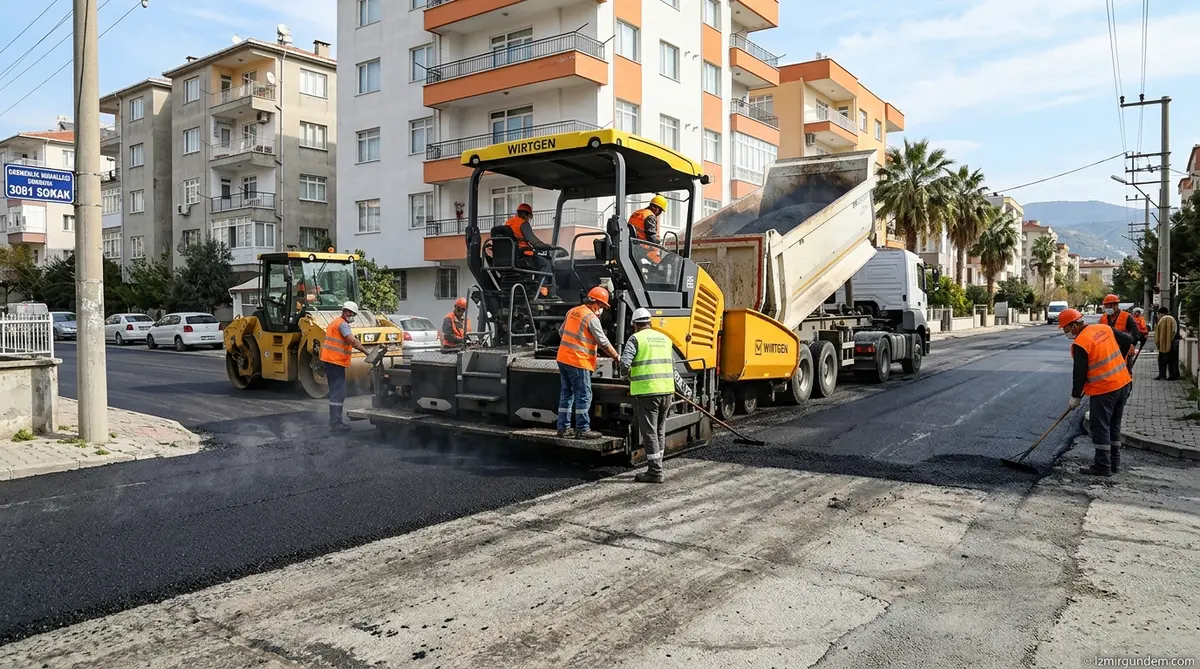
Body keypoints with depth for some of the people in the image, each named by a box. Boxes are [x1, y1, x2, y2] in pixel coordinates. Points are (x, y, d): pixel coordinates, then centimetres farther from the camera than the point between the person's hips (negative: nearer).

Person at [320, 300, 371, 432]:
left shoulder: (334, 323, 22)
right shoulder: (342, 324, -10)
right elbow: (353, 341, -24)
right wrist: (366, 352, -26)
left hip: (329, 360, 11)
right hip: (336, 362, -11)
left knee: (335, 392, 15)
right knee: (338, 393, -10)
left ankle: (334, 421, 19)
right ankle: (336, 423, -12)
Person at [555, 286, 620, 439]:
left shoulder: (572, 311, 11)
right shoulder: (592, 318, -13)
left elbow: (561, 331, 21)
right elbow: (603, 343, -12)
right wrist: (617, 357, -4)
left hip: (563, 358, 9)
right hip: (578, 362, -9)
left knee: (566, 393, 14)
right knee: (584, 396, -1)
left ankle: (562, 428, 18)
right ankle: (582, 430, 2)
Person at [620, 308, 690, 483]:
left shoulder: (635, 338, -2)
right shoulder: (665, 339, 16)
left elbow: (625, 364, -15)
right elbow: (672, 369, 19)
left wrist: (628, 374, 7)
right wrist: (684, 389, 29)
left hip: (646, 391, -6)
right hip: (666, 390, 6)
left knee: (649, 431, -1)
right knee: (660, 431, 16)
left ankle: (655, 472, -1)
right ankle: (656, 467, 24)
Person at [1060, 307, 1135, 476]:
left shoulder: (1080, 343, -18)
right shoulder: (1104, 328, 4)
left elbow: (1079, 373, -14)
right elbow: (1128, 340, 13)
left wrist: (1075, 397, -3)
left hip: (1104, 389, -9)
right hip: (1123, 383, 9)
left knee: (1100, 427, 0)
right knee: (1114, 425, 17)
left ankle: (1102, 466, 3)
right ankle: (1114, 462, 26)